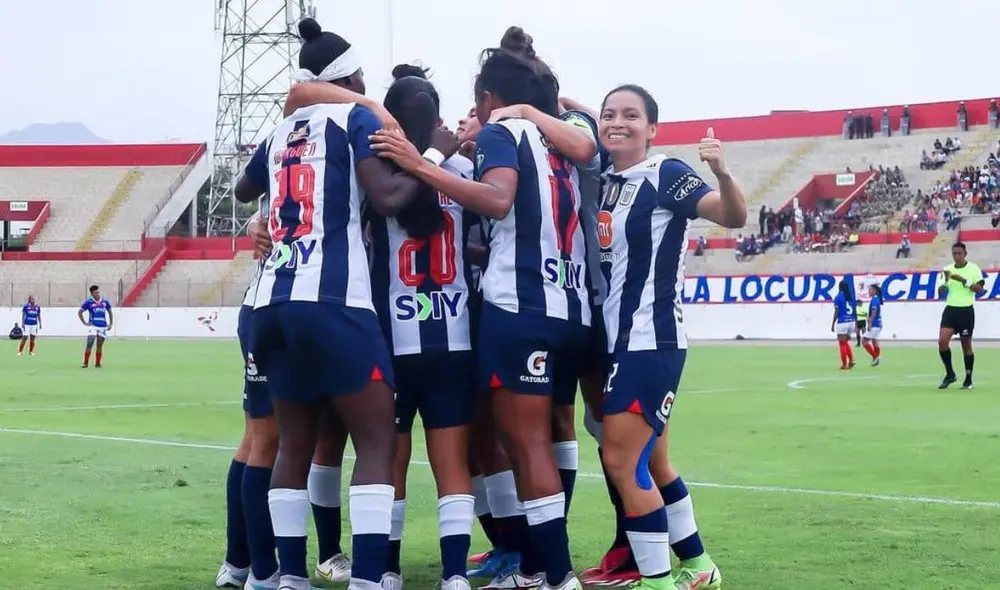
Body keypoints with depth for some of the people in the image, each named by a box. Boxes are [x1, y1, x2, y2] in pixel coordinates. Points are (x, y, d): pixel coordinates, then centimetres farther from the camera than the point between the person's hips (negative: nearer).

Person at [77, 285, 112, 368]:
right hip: (93, 326, -3)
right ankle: (85, 363, -7)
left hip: (103, 327, 3)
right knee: (89, 344, -12)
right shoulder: (88, 302, -3)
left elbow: (110, 312, 19)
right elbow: (79, 312, 5)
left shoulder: (105, 302, 6)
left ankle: (97, 364, 12)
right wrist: (84, 323, -2)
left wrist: (111, 324, 10)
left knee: (99, 345, 5)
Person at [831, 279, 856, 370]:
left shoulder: (838, 297, -7)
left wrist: (833, 324, -2)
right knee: (846, 342, 19)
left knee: (842, 344, 1)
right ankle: (851, 360, 3)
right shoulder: (851, 296, 9)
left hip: (842, 323, -6)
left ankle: (844, 364, 1)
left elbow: (836, 312, -9)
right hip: (851, 322, 6)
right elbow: (854, 311, 12)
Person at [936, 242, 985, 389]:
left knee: (966, 345, 4)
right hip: (950, 310, 3)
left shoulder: (974, 269, -4)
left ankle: (968, 380, 16)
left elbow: (980, 289, -11)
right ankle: (950, 374, 3)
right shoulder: (947, 269, 7)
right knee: (942, 341, -13)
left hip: (966, 311, -3)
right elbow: (941, 293, 5)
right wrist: (945, 281, -14)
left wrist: (964, 281, -22)